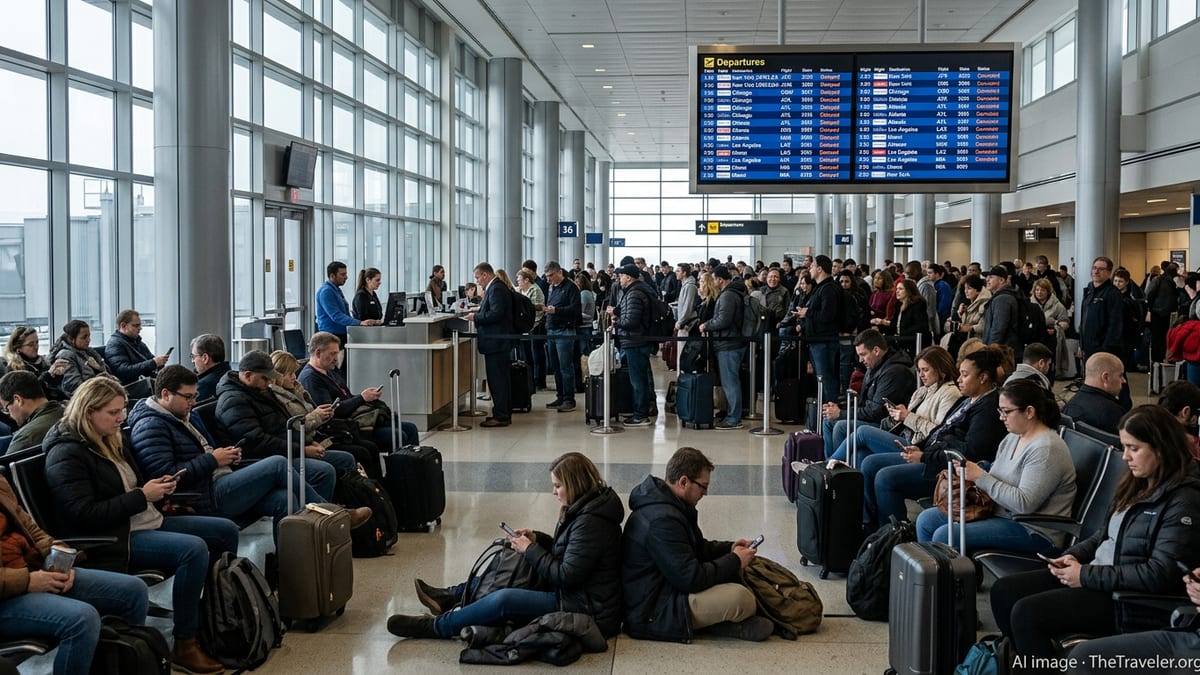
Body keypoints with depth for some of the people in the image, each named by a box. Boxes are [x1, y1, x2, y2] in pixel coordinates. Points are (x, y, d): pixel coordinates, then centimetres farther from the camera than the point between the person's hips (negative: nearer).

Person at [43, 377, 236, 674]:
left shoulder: (111, 440, 13)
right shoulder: (66, 454, -15)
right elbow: (86, 515, -23)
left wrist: (157, 487, 3)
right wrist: (142, 497, -20)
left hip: (147, 522, 10)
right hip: (113, 537, -10)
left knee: (226, 531, 5)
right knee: (193, 549, -31)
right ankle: (185, 644, -22)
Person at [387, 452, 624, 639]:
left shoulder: (590, 522, -24)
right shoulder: (585, 507, 8)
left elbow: (566, 576, -24)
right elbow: (565, 551, 18)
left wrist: (530, 551, -14)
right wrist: (537, 539, 3)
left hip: (586, 609, -11)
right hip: (574, 593, 11)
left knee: (505, 600, -21)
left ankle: (435, 627, -9)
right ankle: (450, 597, 25)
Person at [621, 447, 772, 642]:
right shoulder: (662, 520, -26)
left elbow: (697, 548, 24)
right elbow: (691, 578, -26)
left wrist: (729, 548, 7)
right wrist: (734, 560, -13)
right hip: (651, 617, -12)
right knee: (740, 597, -28)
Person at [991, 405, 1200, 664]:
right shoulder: (1137, 484, 12)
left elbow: (1160, 574, -22)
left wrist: (1087, 575, -19)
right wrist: (1073, 555, 1)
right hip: (1096, 574, 9)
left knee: (1026, 613, -22)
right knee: (1003, 591, -1)